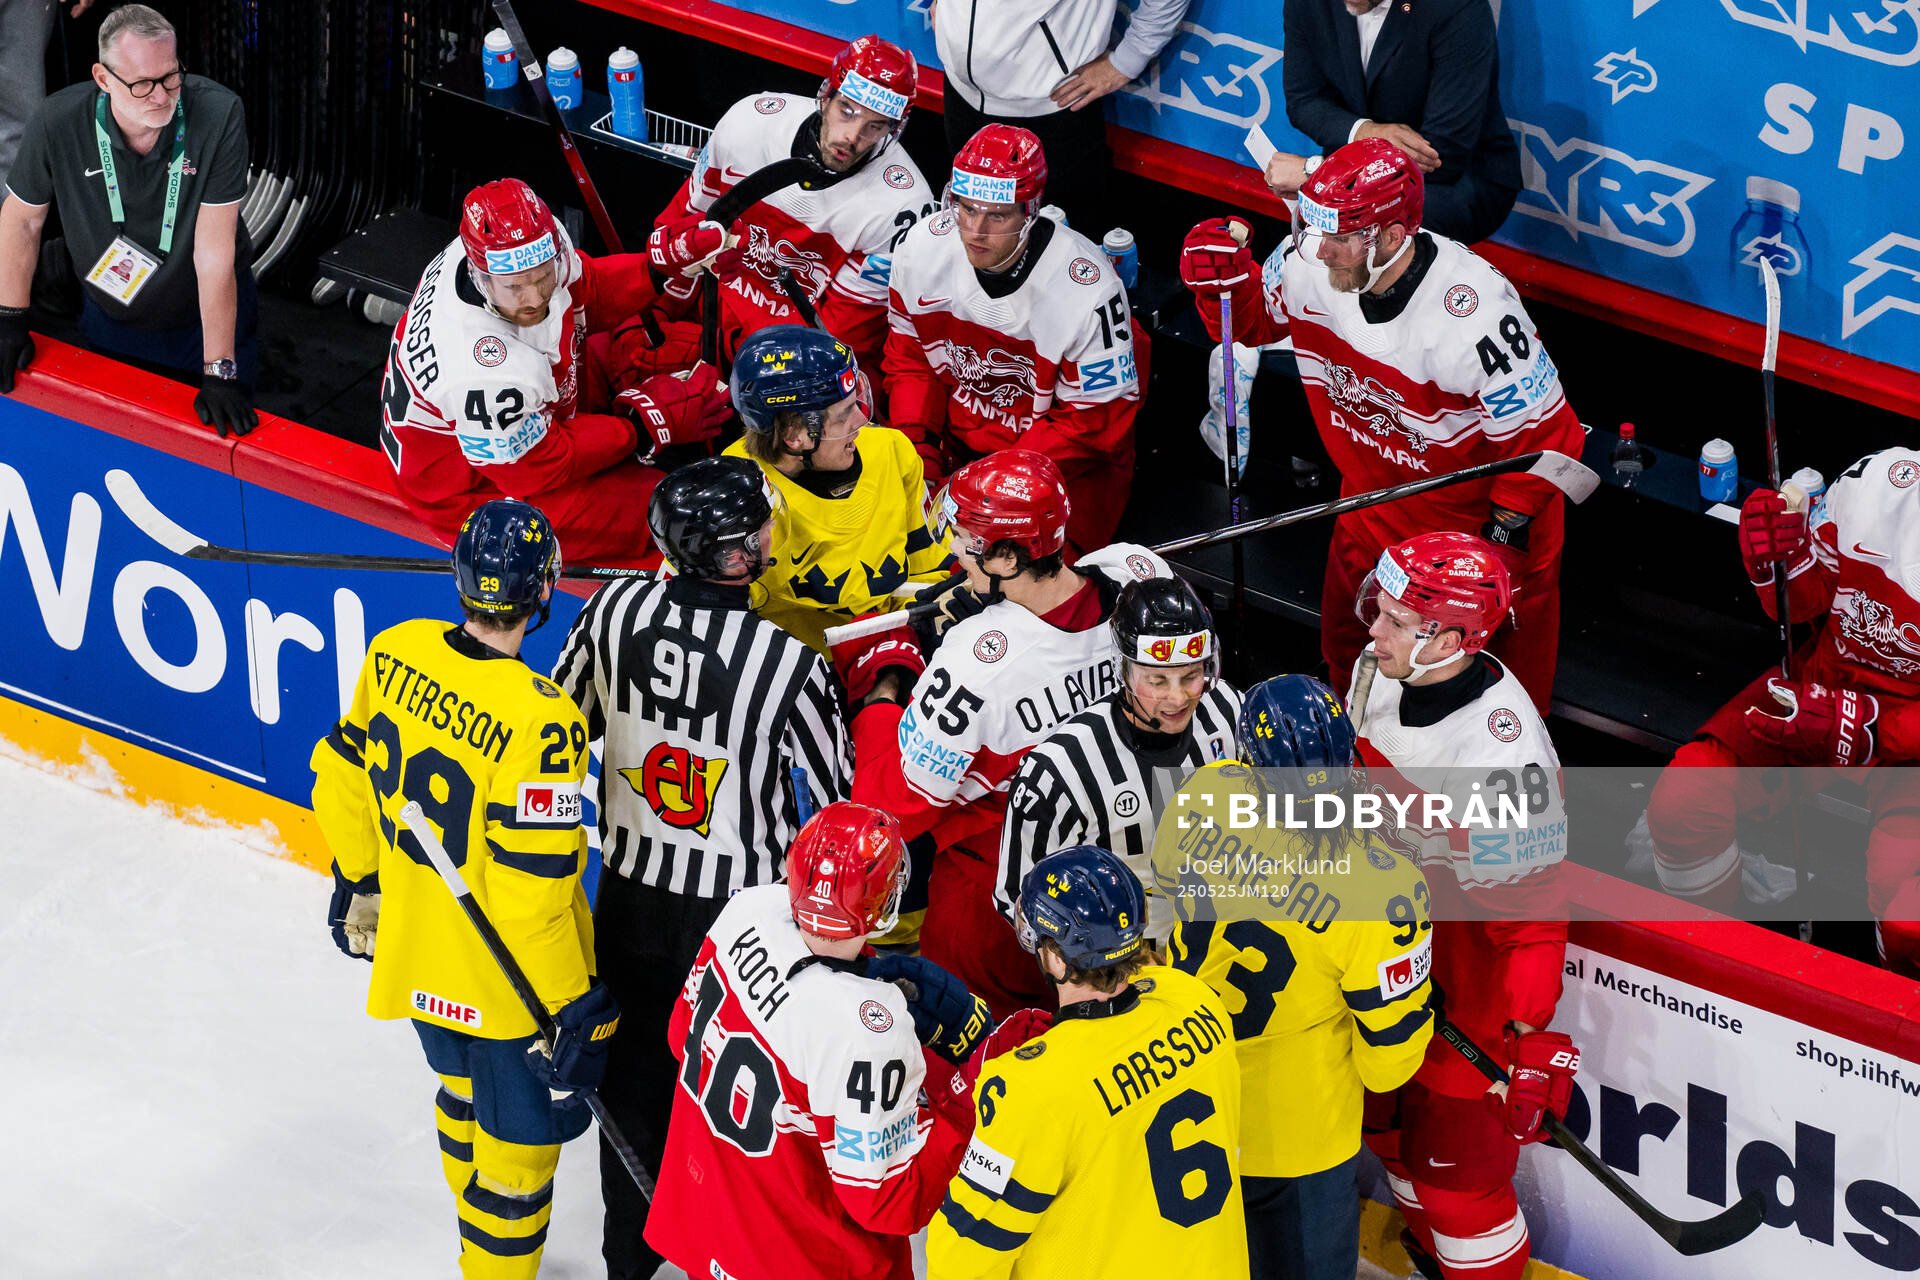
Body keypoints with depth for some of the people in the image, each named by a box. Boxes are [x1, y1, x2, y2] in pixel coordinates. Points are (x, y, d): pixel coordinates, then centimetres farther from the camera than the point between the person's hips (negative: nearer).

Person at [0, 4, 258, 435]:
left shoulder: (219, 116, -31)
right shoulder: (58, 124, -24)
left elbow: (215, 250, -29)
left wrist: (220, 370, -28)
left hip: (209, 313, -2)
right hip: (111, 315, 2)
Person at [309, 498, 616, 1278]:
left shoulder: (395, 652, -11)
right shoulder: (540, 720, -30)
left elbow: (345, 777, 4)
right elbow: (533, 893, -27)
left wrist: (358, 885, 21)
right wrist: (570, 1010, -16)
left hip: (415, 954, 7)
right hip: (507, 982, -7)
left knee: (464, 1092, 30)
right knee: (518, 1143, 12)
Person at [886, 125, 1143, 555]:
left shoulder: (1086, 289, -27)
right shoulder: (923, 246, -13)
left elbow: (1094, 419, -19)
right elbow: (909, 359, 2)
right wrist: (920, 461, -11)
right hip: (957, 439, 4)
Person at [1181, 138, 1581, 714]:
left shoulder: (1474, 316, -39)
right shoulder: (1310, 264, -21)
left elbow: (1545, 439, -27)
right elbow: (1250, 319, 2)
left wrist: (1501, 539, -19)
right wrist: (1222, 279, -20)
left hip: (1484, 517, -6)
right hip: (1374, 500, 6)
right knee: (1346, 647, 24)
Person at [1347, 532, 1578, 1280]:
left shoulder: (1500, 755, -35)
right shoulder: (1382, 673, -11)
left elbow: (1529, 910, -28)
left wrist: (1528, 1042, -26)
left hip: (1467, 986, -9)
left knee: (1456, 1162, 1)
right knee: (1392, 1119, 27)